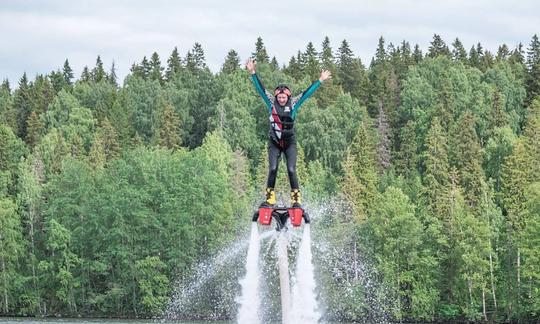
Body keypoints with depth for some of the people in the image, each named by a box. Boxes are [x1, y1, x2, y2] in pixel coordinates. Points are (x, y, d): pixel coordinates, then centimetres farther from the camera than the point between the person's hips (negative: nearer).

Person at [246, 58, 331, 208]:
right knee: (272, 169, -11)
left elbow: (307, 92, -1)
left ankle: (296, 199, -5)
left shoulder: (293, 104, -1)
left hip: (290, 143, 0)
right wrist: (252, 73, -9)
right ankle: (270, 198, -4)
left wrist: (320, 80, -3)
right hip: (274, 143, 0)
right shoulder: (271, 103, -1)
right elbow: (261, 89, -4)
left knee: (291, 170, -10)